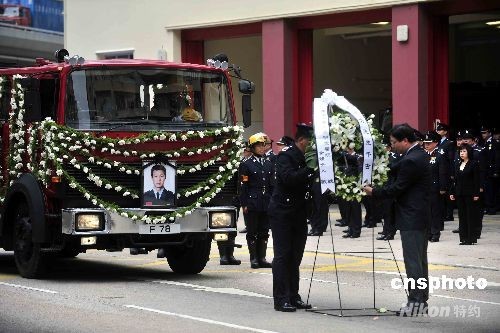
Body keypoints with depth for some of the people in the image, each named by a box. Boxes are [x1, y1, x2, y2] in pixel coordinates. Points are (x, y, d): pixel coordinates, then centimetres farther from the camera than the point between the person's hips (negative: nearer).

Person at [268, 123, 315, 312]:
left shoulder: (306, 158, 12)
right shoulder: (286, 156, -12)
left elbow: (311, 183, 16)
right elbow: (289, 178, -28)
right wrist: (309, 169, -33)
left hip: (299, 214, 7)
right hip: (282, 213, -7)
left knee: (295, 256, 9)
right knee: (282, 256, -6)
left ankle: (293, 297, 14)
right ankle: (281, 299, -5)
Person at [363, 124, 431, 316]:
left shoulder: (410, 161, -21)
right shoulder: (420, 154, 11)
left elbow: (396, 189, -18)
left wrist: (373, 192, -6)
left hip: (411, 219, -11)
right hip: (421, 215, 11)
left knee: (413, 261, -6)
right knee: (420, 259, 14)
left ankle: (415, 302, -4)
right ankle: (422, 300, 20)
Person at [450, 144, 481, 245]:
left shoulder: (474, 164, -5)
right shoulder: (458, 165, 13)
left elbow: (476, 180, -9)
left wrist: (476, 194, -14)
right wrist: (452, 193, 8)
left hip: (470, 194, -6)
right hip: (459, 194, 6)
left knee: (471, 215, -2)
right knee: (462, 216, 7)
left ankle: (472, 238, 2)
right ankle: (464, 238, 11)